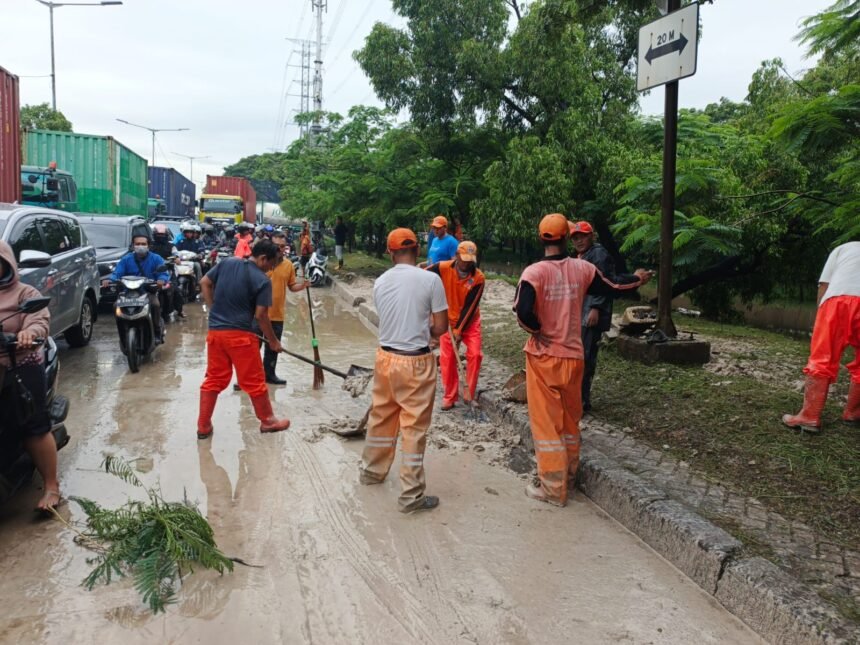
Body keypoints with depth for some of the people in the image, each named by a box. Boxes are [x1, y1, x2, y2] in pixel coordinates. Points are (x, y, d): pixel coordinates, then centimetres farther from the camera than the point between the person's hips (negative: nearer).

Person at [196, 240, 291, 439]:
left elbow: (205, 283, 11)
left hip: (215, 331, 6)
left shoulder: (227, 263, 4)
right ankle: (268, 421, 22)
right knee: (254, 381, 8)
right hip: (240, 335, -5)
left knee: (213, 380, 13)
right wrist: (273, 341, 0)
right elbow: (261, 315, -12)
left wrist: (215, 310, 16)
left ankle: (203, 427, 16)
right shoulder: (263, 281, -11)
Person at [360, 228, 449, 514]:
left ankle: (372, 470, 40)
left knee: (381, 417, 22)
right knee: (414, 427, 3)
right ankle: (411, 496, 11)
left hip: (385, 357, 5)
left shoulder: (380, 282, 2)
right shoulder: (431, 279, -13)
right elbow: (441, 327, -9)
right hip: (416, 362, -5)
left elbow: (393, 318, 10)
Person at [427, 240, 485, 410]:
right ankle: (450, 396, 14)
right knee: (447, 358, 2)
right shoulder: (442, 268, -18)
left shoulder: (478, 278, -19)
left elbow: (470, 307, -19)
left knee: (475, 354, -9)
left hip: (470, 321, -1)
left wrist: (459, 330, -20)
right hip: (448, 320, 1)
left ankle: (469, 393, 7)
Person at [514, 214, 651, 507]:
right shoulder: (582, 268, -2)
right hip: (573, 356, 4)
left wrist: (538, 330, -7)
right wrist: (638, 279, 32)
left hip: (544, 357, -4)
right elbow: (612, 289, 13)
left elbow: (523, 312, -27)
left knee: (546, 422, 5)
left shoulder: (534, 272, -14)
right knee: (570, 420, 19)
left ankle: (553, 489, 10)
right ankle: (568, 477, 33)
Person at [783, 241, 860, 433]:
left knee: (822, 361, 0)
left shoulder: (843, 248, 28)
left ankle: (810, 417, -1)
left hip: (839, 298, -2)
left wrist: (822, 319, 20)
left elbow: (823, 285, 16)